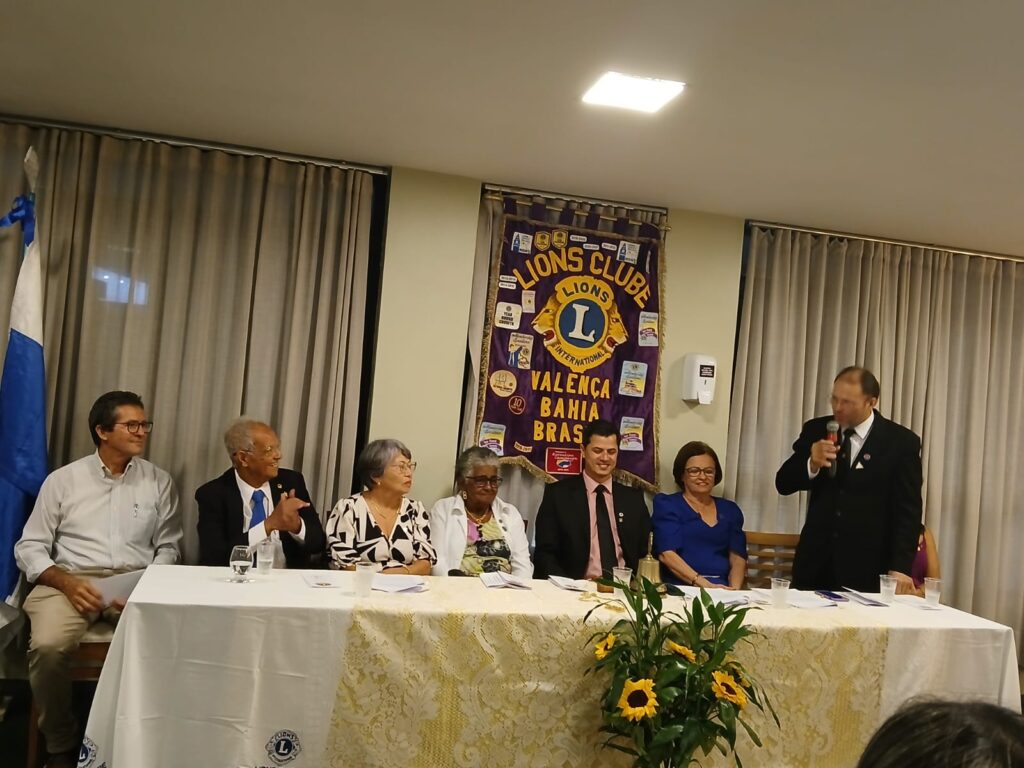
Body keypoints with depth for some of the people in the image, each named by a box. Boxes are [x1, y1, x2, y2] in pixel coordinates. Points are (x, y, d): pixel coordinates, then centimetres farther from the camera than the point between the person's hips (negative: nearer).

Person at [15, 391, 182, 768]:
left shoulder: (159, 481, 9)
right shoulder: (62, 480, 6)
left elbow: (168, 547, 9)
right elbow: (29, 547, 5)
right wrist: (67, 582, -12)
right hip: (70, 581, 0)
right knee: (47, 647, -31)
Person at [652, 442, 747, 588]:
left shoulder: (730, 509, 19)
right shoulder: (666, 504, 5)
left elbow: (737, 557, 10)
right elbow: (666, 554, -8)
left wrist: (734, 591, -10)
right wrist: (705, 584, -19)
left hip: (722, 589, 3)